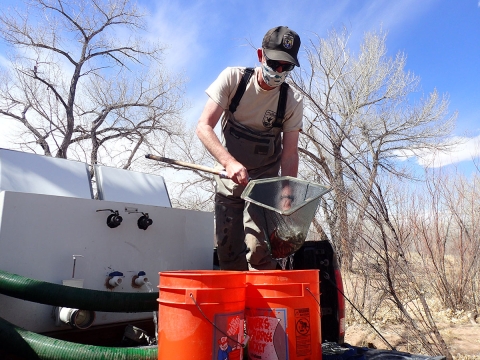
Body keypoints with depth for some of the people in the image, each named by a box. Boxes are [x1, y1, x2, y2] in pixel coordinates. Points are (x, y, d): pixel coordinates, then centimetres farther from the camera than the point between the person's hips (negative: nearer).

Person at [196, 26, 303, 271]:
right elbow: (204, 126, -19)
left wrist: (286, 193, -26)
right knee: (227, 247, 2)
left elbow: (290, 153, -11)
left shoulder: (293, 101, -13)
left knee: (258, 249, -15)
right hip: (229, 175, 1)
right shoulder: (233, 79, -14)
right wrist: (230, 162, -35)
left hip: (265, 179, -1)